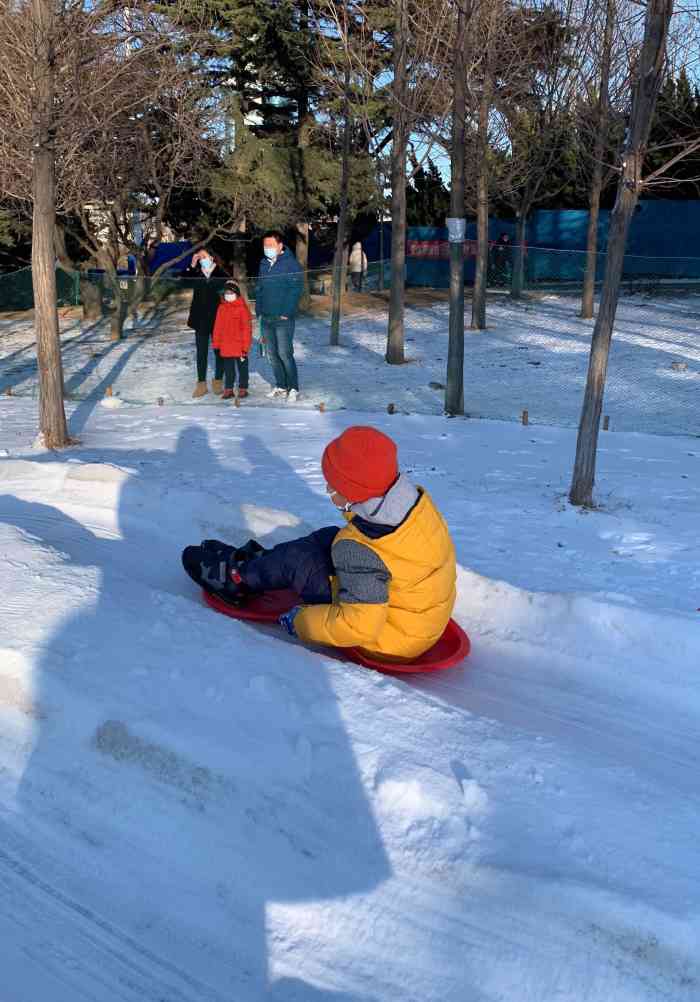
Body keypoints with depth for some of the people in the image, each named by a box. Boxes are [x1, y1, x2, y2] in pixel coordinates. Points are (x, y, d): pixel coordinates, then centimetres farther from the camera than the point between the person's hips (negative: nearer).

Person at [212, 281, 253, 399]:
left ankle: (243, 388, 19)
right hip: (225, 346, 4)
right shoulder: (221, 308, 6)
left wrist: (245, 346, -11)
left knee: (242, 368, 9)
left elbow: (247, 328, -8)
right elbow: (218, 327, 10)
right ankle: (228, 389, 18)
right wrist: (216, 343, 8)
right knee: (228, 369, 11)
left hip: (239, 346, -4)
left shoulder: (242, 308, -8)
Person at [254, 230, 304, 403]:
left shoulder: (291, 264, -8)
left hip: (283, 319, -7)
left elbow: (296, 290, -14)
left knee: (284, 354, -9)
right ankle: (281, 386, 21)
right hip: (266, 318, 7)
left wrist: (286, 313, -18)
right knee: (272, 354, 10)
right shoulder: (264, 264, 14)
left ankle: (293, 388, 0)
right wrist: (259, 310, 12)